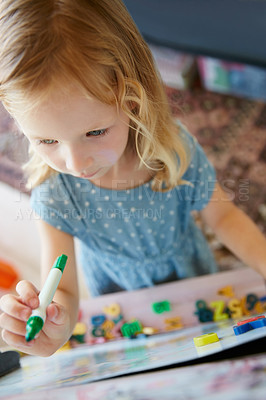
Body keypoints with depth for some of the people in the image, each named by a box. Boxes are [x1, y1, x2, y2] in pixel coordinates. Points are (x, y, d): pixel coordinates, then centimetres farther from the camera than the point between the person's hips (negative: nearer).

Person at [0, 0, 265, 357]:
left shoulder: (178, 152, -32)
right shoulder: (53, 195, -32)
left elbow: (223, 215, -15)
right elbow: (61, 292, -29)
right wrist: (56, 326, -53)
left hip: (190, 277, 1)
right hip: (119, 299, 0)